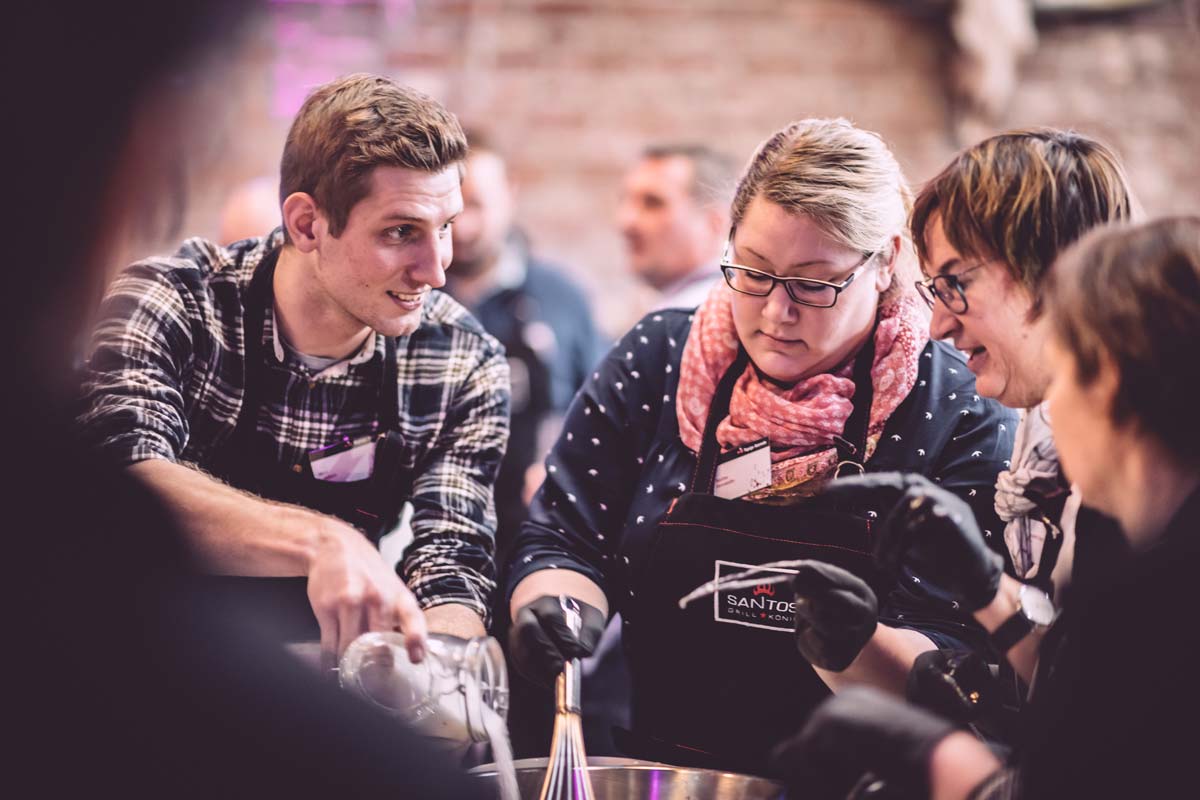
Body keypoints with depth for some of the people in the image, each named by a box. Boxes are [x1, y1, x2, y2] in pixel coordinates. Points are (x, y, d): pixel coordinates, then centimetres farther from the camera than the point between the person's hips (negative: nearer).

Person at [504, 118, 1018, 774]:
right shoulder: (658, 359, 4)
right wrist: (555, 609, -14)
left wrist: (852, 646, -28)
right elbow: (562, 539, 8)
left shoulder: (963, 419, -5)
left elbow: (953, 679, -9)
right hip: (651, 765, 2)